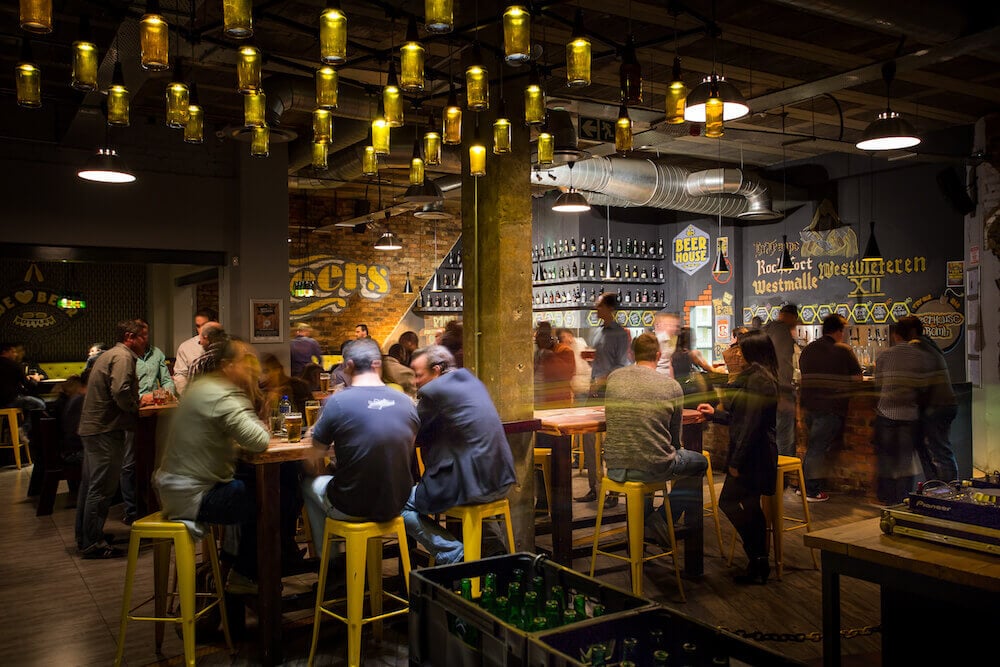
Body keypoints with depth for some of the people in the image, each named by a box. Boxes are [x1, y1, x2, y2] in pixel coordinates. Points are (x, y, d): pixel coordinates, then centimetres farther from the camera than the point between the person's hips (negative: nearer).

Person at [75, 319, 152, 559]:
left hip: (92, 426, 11)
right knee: (102, 488, -4)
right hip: (105, 430, -11)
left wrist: (139, 400, 14)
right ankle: (93, 543, 2)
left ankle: (85, 538, 28)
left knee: (90, 485, 17)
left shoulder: (110, 355, 19)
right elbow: (121, 392, -27)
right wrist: (136, 407, -10)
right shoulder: (123, 357, -14)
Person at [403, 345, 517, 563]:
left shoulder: (433, 390, -11)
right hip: (500, 481, 9)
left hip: (471, 485, -9)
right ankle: (491, 540, 24)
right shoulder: (472, 381, 14)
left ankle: (454, 556, -5)